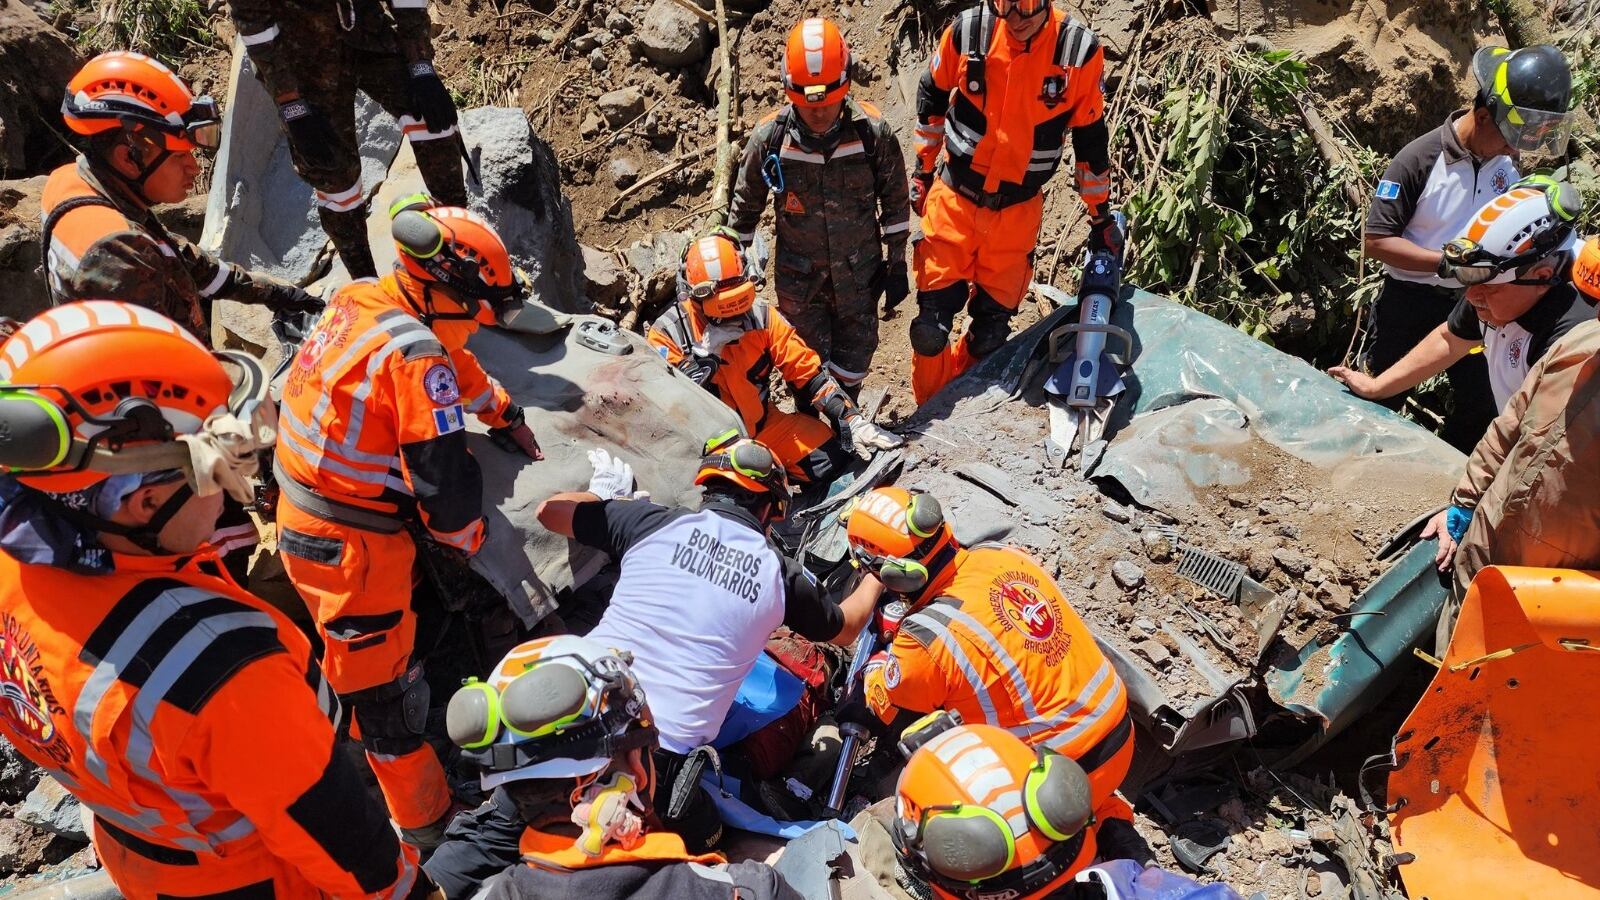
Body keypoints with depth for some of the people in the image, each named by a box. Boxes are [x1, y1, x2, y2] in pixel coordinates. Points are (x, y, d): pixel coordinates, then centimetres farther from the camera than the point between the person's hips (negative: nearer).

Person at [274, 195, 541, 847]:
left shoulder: (361, 299, 0)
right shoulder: (415, 357, -26)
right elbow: (446, 482, -24)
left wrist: (503, 413, 21)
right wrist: (467, 539, -4)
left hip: (303, 517, 9)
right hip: (350, 547, -9)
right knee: (387, 689, 5)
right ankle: (428, 829, 22)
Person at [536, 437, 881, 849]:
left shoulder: (653, 522, 2)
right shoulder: (781, 573, 4)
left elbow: (550, 511, 16)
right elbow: (846, 629, 25)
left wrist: (602, 494, 36)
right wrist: (876, 578, 44)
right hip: (662, 756, -1)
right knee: (701, 840, 23)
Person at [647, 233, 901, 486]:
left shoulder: (759, 315, -4)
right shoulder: (667, 334, -11)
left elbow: (807, 371, -3)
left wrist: (853, 422, -12)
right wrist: (706, 352, -26)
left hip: (765, 423, 5)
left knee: (834, 460, -8)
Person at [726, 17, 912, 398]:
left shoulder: (873, 132, -18)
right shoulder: (770, 137, -17)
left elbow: (895, 200, -2)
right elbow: (745, 205, -1)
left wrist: (897, 265, 2)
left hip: (859, 271, 1)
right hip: (798, 277, -1)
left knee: (855, 356, 16)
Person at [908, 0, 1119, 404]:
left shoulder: (1080, 51, -12)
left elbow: (1091, 139, 0)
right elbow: (931, 98, 7)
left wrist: (1101, 218, 8)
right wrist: (922, 171, 13)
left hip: (1017, 212, 0)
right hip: (952, 201, 0)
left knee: (989, 336, 7)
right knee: (931, 329, -1)